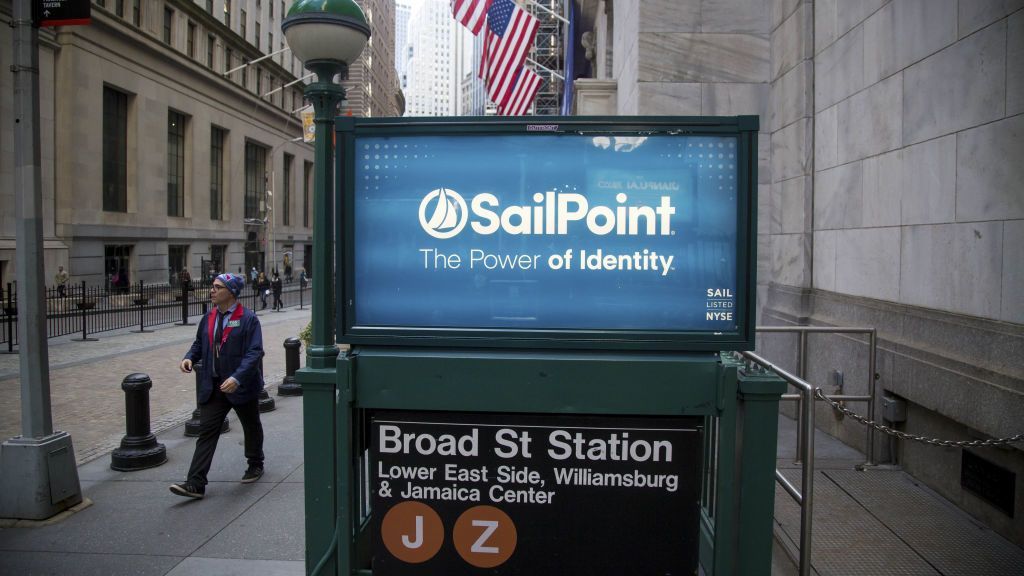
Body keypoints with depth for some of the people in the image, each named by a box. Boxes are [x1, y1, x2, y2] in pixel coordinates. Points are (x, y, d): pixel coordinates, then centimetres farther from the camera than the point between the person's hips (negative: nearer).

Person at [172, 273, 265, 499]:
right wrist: (189, 358, -4)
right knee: (206, 431, -2)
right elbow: (199, 344, 18)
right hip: (213, 386, 5)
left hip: (241, 386, -5)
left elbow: (255, 352, -20)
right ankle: (195, 484, -3)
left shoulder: (248, 319, -14)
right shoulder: (209, 318, 7)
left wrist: (237, 377, -30)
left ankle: (255, 465, 39)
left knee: (251, 427, 16)